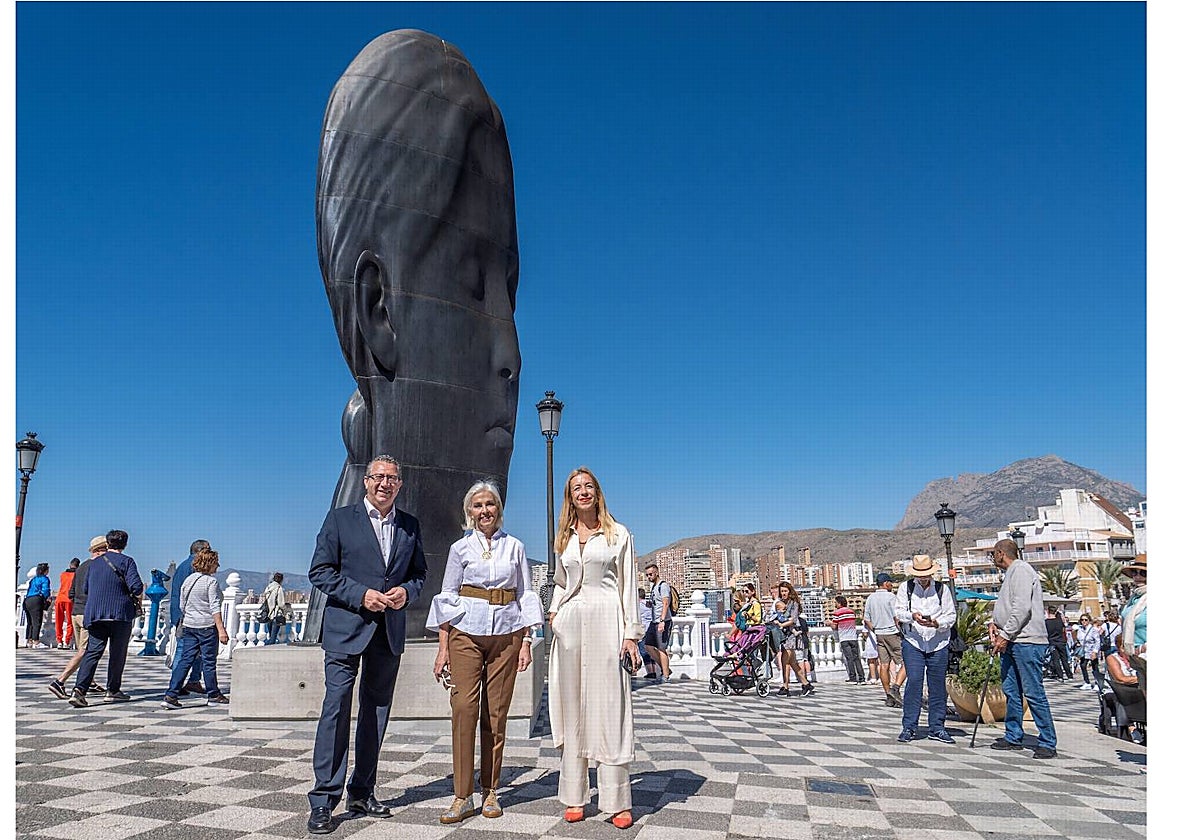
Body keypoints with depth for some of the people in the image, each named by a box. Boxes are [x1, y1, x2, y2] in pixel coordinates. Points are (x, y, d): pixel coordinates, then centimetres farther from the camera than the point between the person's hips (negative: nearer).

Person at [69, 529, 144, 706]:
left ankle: (79, 689, -14)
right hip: (120, 613, -4)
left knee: (92, 652, 2)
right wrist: (138, 599, 5)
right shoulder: (126, 561, -3)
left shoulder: (95, 562, 15)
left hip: (94, 613, 4)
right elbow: (136, 587, -14)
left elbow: (85, 589, 22)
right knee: (118, 653, 7)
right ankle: (112, 690, 13)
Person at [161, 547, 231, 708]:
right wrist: (221, 630, -18)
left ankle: (170, 695, -2)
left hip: (189, 626, 6)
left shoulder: (188, 579, 9)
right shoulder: (211, 581, -12)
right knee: (209, 661, 3)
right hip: (207, 626, -6)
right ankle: (213, 696, 14)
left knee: (185, 660, 6)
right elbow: (214, 608, -18)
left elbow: (182, 605, 15)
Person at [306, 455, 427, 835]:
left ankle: (362, 793, 25)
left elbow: (419, 573, 15)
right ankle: (323, 801, 4)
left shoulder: (410, 526, 10)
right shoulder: (340, 519, -1)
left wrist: (406, 591, -7)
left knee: (376, 714, 12)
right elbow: (319, 572, -4)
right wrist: (361, 595, -14)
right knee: (336, 710, -6)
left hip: (389, 633, 4)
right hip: (346, 629, -4)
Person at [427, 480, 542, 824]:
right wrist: (443, 648, 1)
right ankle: (463, 797, -2)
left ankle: (490, 792, 15)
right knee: (463, 708, -10)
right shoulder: (461, 548, 7)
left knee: (496, 712, 2)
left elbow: (526, 595, 10)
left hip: (506, 634, 1)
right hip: (466, 634, -1)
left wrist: (526, 641, 3)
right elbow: (447, 598, 6)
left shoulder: (515, 547, 9)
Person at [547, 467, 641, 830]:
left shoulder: (618, 534, 5)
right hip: (570, 623, 4)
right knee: (572, 708, 5)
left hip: (605, 622, -4)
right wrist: (554, 611, 8)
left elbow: (628, 586, 2)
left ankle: (618, 801, 1)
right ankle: (575, 798, 12)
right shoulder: (564, 538, 16)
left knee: (609, 707, -5)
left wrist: (631, 633, -5)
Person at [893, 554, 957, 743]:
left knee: (937, 685, 5)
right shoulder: (906, 588, 6)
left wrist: (936, 623, -16)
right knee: (914, 682, -8)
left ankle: (937, 728, 16)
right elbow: (899, 611, 3)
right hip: (913, 643, -1)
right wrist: (912, 616, -18)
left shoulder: (942, 589, 5)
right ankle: (908, 727, -1)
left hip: (938, 644, 1)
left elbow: (951, 616, 3)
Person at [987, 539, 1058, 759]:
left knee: (1034, 693, -7)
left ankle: (1048, 742, -2)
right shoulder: (1011, 573, 21)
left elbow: (1022, 608, -18)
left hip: (1026, 641, -10)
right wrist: (995, 622, 11)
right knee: (1011, 691, 12)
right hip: (1012, 642, 10)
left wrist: (1005, 635, -16)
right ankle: (1014, 737, 19)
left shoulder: (1021, 570, -10)